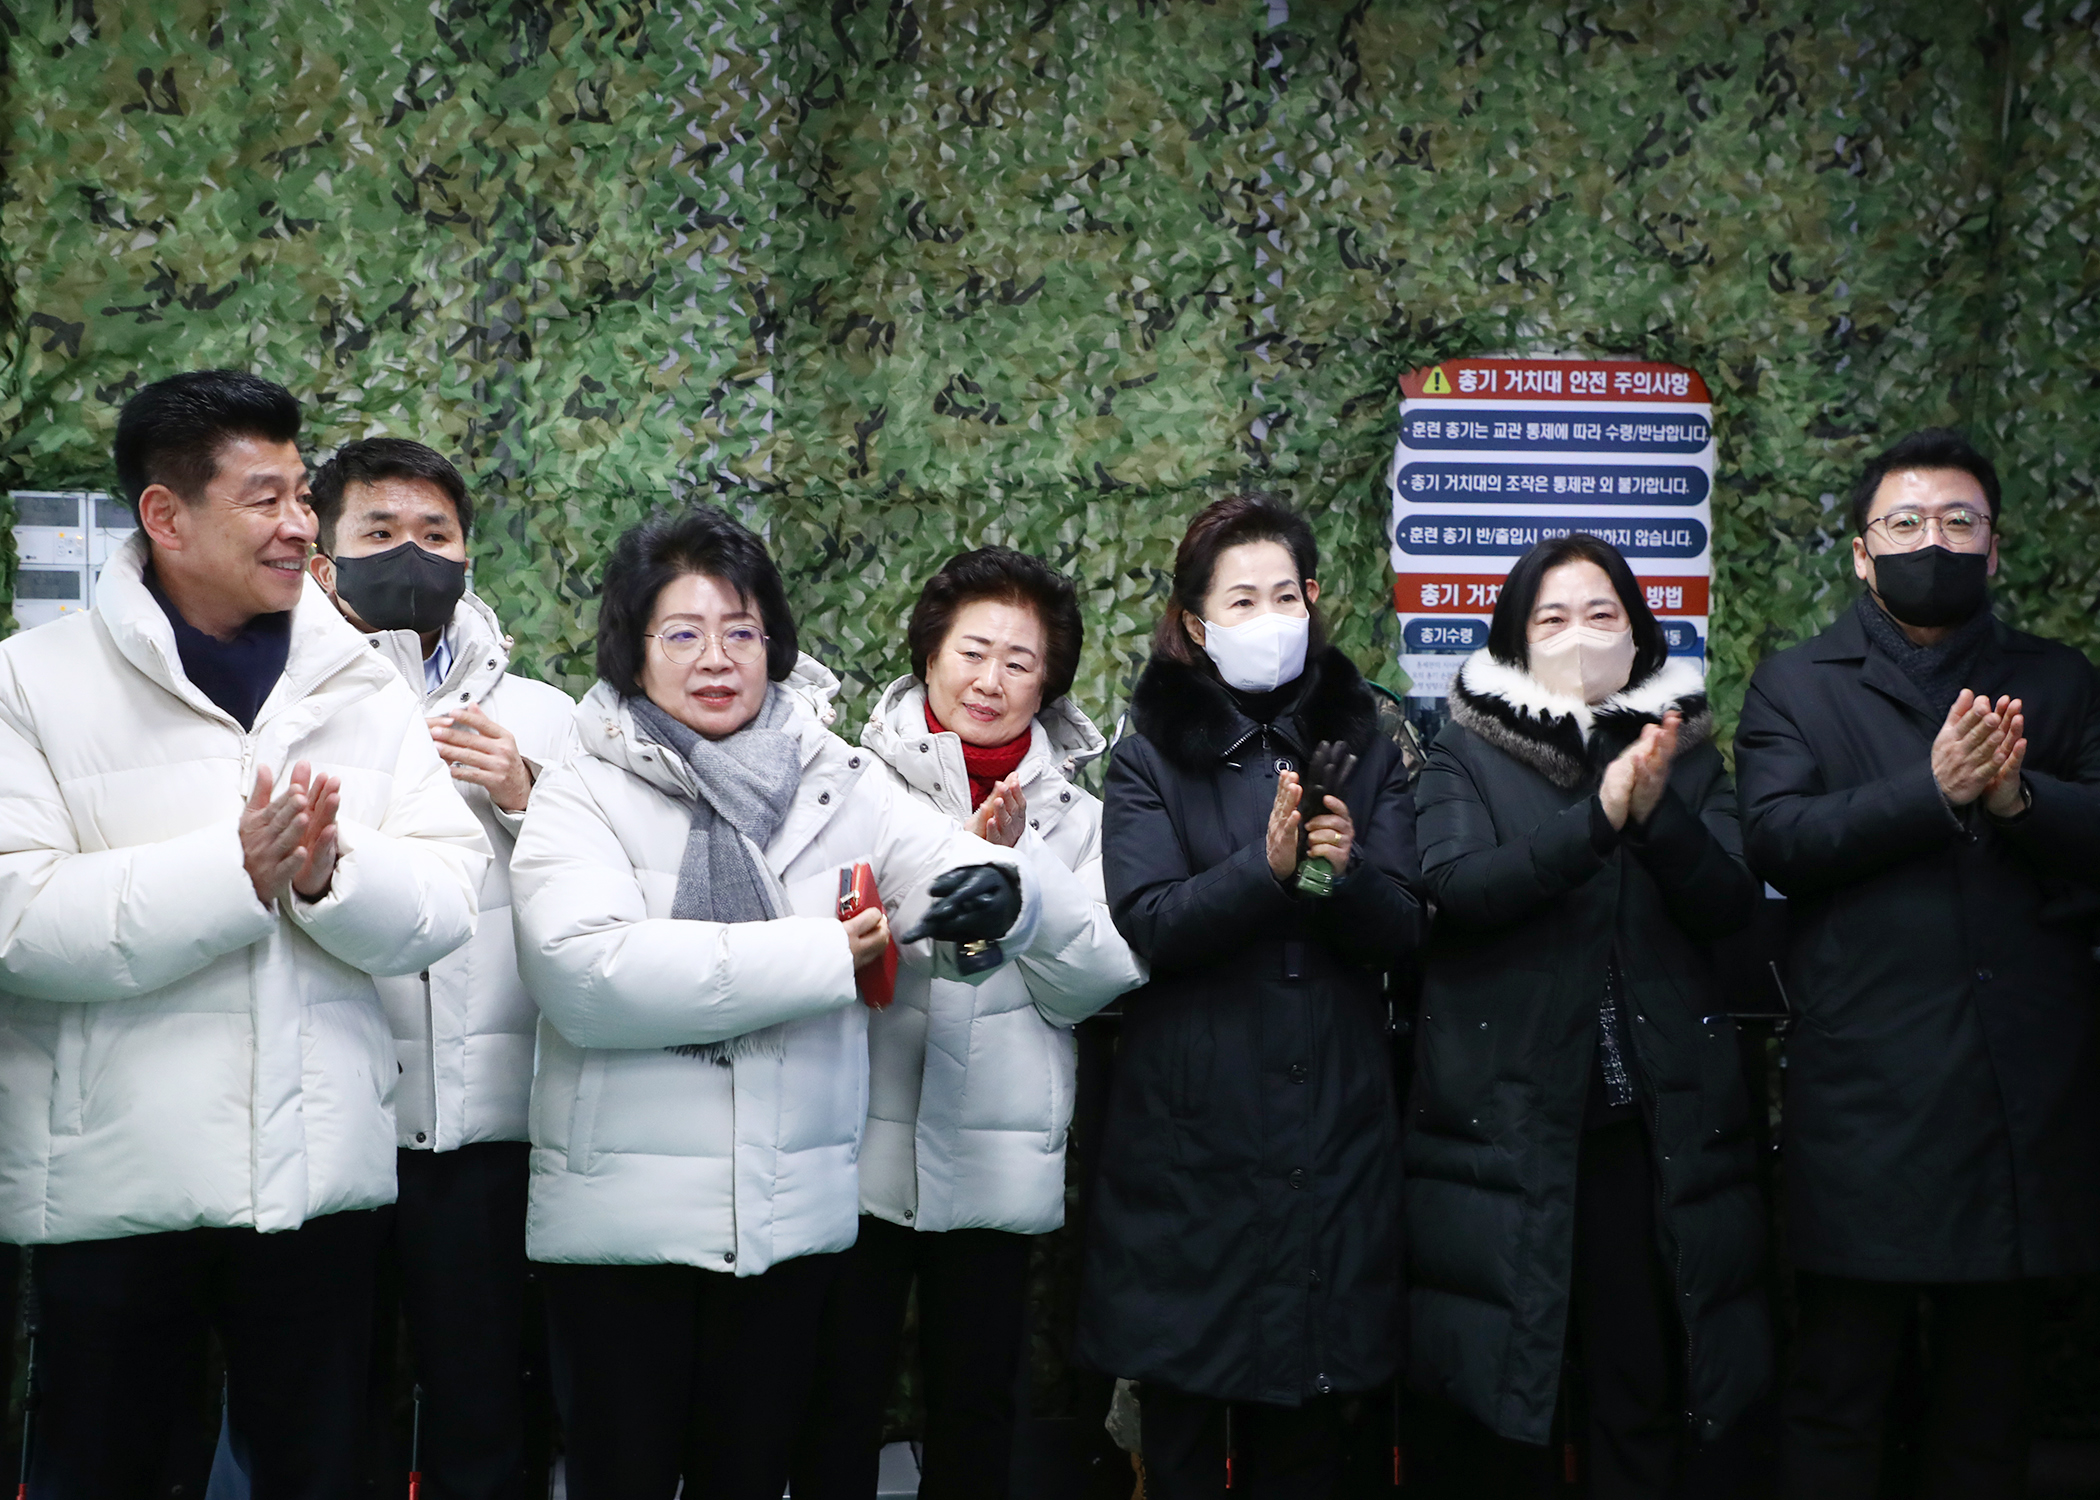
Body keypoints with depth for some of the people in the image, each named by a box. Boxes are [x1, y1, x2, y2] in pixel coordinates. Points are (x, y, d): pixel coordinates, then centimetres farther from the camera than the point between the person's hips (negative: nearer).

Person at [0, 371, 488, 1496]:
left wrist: (330, 875, -22)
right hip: (114, 1183, -3)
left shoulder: (364, 690, 5)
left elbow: (445, 905, -2)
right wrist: (236, 872, -22)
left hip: (324, 1177, 3)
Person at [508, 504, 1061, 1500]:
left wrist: (996, 895, -26)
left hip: (795, 1218, 3)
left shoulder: (840, 785, 6)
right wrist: (826, 954, -20)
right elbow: (589, 972, -22)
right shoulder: (583, 795, -6)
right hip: (621, 1220, -3)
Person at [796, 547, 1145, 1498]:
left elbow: (1094, 983, -2)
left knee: (976, 1403, 12)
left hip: (994, 1162, 2)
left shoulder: (1071, 813, 7)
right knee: (839, 1398, 3)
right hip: (861, 1146, -2)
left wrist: (1022, 857, -13)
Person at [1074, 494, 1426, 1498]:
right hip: (1190, 1132, -2)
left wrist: (1348, 872, -19)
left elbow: (1404, 932, 2)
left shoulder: (1365, 748, 10)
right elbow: (1150, 926, -11)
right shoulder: (1152, 754, 2)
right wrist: (1266, 865, -25)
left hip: (1333, 1132, 2)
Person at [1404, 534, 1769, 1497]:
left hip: (1653, 1119, 2)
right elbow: (1456, 884, -13)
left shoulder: (1684, 751, 11)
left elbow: (1731, 903, 0)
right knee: (1491, 1384, 2)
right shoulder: (1468, 751, 4)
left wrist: (1658, 812, -16)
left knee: (1642, 1383, 4)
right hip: (1510, 1119, -2)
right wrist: (1597, 816, -22)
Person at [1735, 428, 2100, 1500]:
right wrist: (1931, 790, -19)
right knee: (1837, 1383, 1)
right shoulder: (1795, 686, 7)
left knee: (1990, 1382, 11)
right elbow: (1777, 838, -8)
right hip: (1863, 1085, -2)